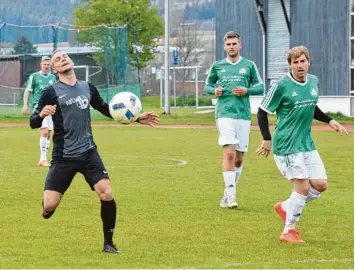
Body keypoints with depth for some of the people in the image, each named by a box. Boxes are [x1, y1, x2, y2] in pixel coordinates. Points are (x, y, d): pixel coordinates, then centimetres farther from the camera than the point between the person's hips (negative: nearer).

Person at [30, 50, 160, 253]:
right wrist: (41, 115, -31)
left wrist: (135, 118, 19)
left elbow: (106, 109, 24)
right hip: (63, 157, -3)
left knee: (107, 194, -14)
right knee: (50, 205, -9)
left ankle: (108, 243, 4)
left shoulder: (87, 88, 7)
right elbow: (33, 123, -7)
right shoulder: (52, 92, -6)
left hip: (88, 153, 3)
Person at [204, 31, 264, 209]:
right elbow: (207, 86, 19)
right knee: (229, 153, -16)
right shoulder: (217, 66, 9)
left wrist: (247, 90, -8)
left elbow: (260, 88, 11)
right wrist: (214, 90, -3)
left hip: (243, 115, 2)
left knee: (238, 159, 5)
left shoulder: (249, 66, 8)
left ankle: (227, 194, 20)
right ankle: (231, 196, -17)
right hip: (224, 114, -2)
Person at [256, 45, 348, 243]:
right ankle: (288, 231, 6)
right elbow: (262, 112, -7)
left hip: (307, 143, 7)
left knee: (321, 184, 2)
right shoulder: (281, 86, -14)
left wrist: (329, 120, 13)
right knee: (303, 186, -10)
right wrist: (267, 139, -7)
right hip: (287, 145, -7)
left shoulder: (314, 82, 7)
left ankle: (286, 208, 24)